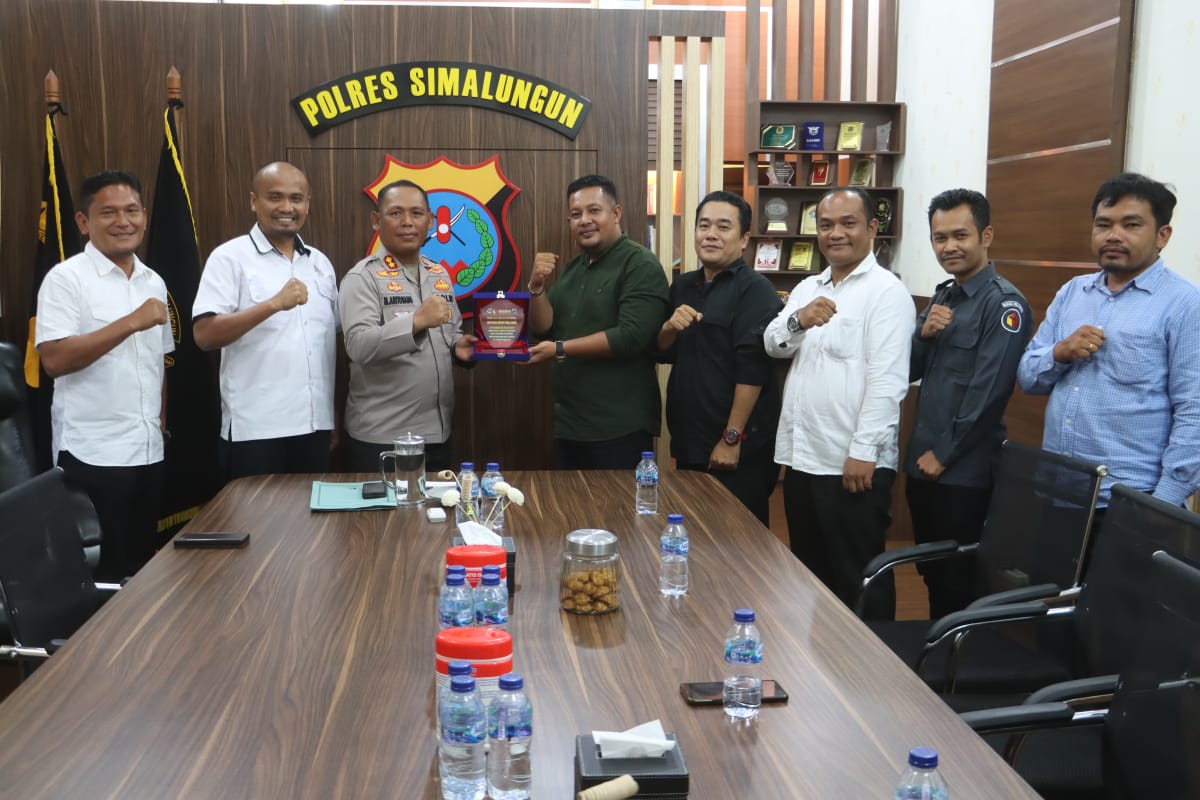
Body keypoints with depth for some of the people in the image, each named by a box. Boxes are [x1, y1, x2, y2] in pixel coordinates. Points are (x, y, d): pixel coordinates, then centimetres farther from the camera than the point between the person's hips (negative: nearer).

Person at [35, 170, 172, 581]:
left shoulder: (154, 282, 11)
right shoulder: (66, 278, -9)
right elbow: (54, 359, -19)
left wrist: (161, 422, 14)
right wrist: (132, 322, -22)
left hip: (148, 450, 6)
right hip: (93, 454, -6)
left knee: (142, 564, 14)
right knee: (102, 572, 2)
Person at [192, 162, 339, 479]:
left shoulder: (320, 263, 13)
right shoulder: (230, 257, -5)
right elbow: (204, 335, -15)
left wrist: (337, 416, 13)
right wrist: (275, 303, -25)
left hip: (316, 426, 5)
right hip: (256, 430, -5)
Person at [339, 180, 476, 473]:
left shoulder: (440, 275, 11)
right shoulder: (363, 277, -9)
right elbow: (358, 346, -22)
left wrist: (459, 347, -2)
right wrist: (416, 321, -33)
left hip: (437, 431, 6)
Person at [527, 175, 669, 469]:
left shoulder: (640, 264, -10)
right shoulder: (572, 268, 14)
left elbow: (631, 336, -21)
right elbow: (542, 330, 10)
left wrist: (560, 350, -17)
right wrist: (538, 286, -8)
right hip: (569, 423, 7)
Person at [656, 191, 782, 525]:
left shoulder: (755, 290, -10)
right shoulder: (682, 286, 12)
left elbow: (753, 367, -17)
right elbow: (662, 353, 13)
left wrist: (732, 438, -19)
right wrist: (670, 327, -9)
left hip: (740, 448, -7)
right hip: (689, 442, 7)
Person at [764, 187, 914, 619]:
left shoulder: (886, 291, -8)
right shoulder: (807, 288, 15)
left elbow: (887, 380, -16)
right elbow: (773, 345, 2)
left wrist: (863, 451, -20)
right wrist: (798, 320, -18)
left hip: (853, 463, -7)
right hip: (801, 458, 7)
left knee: (856, 579, 3)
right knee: (810, 573, 17)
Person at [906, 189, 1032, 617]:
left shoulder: (1003, 303, -13)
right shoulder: (943, 295, 12)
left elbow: (987, 392, -19)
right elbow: (908, 371, 11)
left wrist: (944, 454, -14)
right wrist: (924, 334, -8)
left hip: (963, 471, -8)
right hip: (921, 463, 8)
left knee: (956, 581, 6)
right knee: (931, 573, 18)